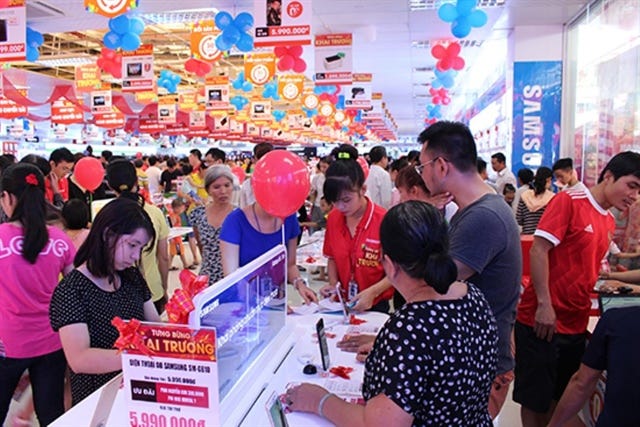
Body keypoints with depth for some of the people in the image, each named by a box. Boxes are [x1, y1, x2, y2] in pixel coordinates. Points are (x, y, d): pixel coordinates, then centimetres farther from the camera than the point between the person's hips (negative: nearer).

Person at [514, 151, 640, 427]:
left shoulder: (608, 222, 12)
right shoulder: (568, 201, -11)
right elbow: (539, 250, -17)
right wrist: (544, 304, -21)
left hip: (576, 325, 8)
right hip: (542, 321, -7)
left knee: (559, 396, 19)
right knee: (534, 399, 6)